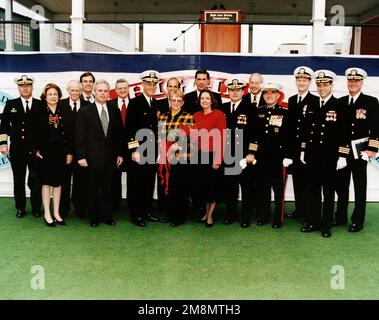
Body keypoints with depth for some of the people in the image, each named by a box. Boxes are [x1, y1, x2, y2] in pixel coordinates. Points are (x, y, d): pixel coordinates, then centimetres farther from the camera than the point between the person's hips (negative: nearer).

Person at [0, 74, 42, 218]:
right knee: (18, 180, 10)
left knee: (36, 181, 2)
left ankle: (36, 208, 17)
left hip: (35, 149, -1)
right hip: (17, 149, 2)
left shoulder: (41, 105, 4)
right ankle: (20, 207, 23)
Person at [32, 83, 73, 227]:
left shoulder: (63, 112, 6)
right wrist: (37, 149, -10)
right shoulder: (38, 112, 0)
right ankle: (47, 214, 11)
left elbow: (68, 133, 5)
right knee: (46, 182, 4)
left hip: (60, 152, 2)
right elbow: (34, 133, -2)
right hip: (45, 151, -2)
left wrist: (69, 152, 1)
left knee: (58, 183, 7)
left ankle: (56, 213, 16)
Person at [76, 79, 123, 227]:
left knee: (107, 188, 8)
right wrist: (81, 156, -9)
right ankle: (94, 217, 19)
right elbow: (80, 135, -4)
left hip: (110, 157, 3)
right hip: (92, 157, -2)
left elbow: (118, 134, 11)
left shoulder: (114, 111, 8)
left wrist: (119, 154, 7)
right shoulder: (85, 111, -1)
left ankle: (107, 215, 21)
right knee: (93, 189, 7)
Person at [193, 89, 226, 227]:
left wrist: (218, 159, -15)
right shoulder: (196, 115, 7)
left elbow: (221, 138, -12)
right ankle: (206, 211, 29)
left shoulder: (219, 114, -9)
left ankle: (210, 215, 19)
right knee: (202, 183, 11)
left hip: (213, 155, -5)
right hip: (200, 155, 5)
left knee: (213, 184, 4)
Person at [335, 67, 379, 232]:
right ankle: (341, 217, 22)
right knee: (341, 185, 10)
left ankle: (358, 220, 14)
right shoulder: (340, 102, 9)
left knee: (360, 186, 5)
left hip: (360, 151, -3)